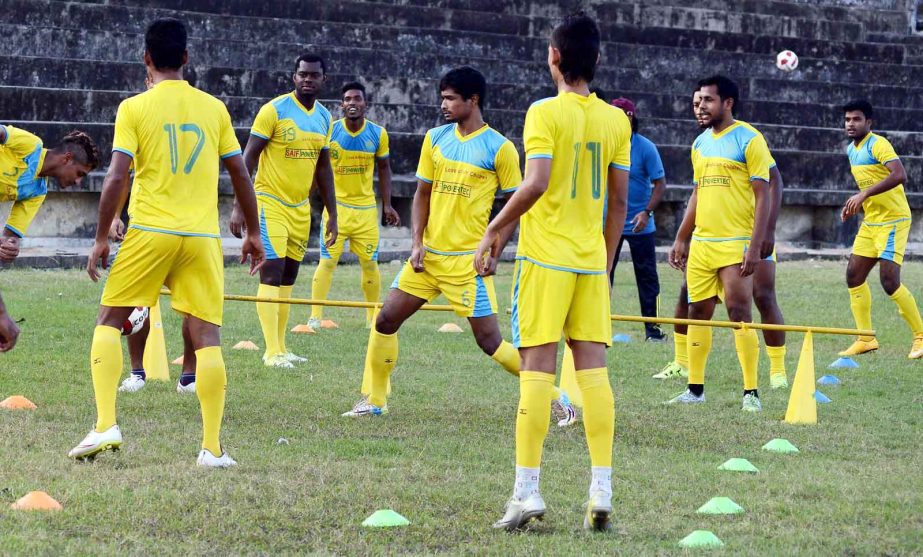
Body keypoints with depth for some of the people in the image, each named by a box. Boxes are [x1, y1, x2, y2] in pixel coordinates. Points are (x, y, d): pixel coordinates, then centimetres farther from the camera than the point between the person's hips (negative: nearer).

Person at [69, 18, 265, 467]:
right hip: (202, 236, 2)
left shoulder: (134, 108, -1)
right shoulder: (214, 108, 8)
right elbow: (240, 175, 10)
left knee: (109, 321, 11)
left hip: (149, 232, -2)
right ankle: (212, 448, -2)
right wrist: (253, 233, 20)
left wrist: (101, 239, -1)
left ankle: (105, 425, -2)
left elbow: (116, 178, -8)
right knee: (207, 336, 3)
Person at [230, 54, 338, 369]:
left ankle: (280, 347, 15)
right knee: (272, 274, -12)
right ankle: (272, 351, -12)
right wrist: (239, 207, -17)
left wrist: (332, 215, 15)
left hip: (301, 208, 6)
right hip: (270, 203, -6)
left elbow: (323, 168, 17)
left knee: (289, 278, 9)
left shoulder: (324, 118, 8)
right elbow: (248, 159, -11)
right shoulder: (275, 110, -11)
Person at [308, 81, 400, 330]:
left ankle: (373, 316, 20)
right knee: (327, 261, -8)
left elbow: (384, 168, 11)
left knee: (369, 263, 7)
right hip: (336, 205, -2)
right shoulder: (329, 131, -8)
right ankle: (315, 316, -4)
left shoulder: (378, 134, -2)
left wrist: (387, 204, 7)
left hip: (366, 208, 2)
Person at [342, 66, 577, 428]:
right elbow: (422, 193, 12)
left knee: (489, 340, -7)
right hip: (428, 255, 6)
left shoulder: (499, 148, -7)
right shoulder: (435, 139, 7)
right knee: (386, 320, 4)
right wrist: (417, 243, 0)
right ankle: (374, 400, 18)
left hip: (468, 259, -6)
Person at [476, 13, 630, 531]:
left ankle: (527, 492, -4)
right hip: (592, 258, 4)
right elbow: (620, 201, 10)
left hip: (545, 255, -4)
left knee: (538, 367, -4)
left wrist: (496, 230, -8)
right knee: (593, 368, 3)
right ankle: (601, 491, -1)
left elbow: (536, 183, -19)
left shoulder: (546, 112, -8)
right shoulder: (616, 120, 8)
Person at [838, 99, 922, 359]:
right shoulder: (851, 150, 11)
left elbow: (899, 175, -31)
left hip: (893, 220, -9)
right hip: (870, 221, 9)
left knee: (889, 281, -14)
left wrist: (865, 194, -34)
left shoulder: (878, 145, -16)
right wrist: (855, 203, 9)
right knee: (854, 276, 4)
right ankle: (866, 339, 12)